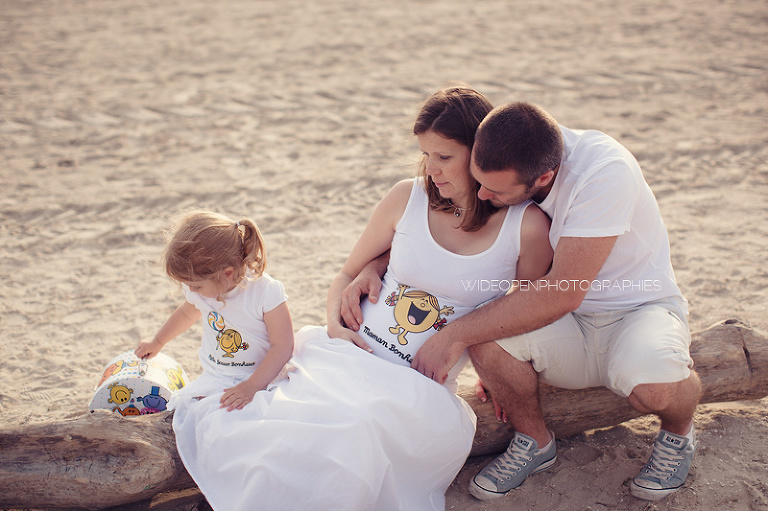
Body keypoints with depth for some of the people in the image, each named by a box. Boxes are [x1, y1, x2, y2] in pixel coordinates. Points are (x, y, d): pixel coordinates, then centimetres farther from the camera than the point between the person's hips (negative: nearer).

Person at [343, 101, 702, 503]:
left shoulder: (604, 172, -29)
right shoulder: (499, 168, -12)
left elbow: (563, 292, -32)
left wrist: (454, 335, -31)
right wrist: (373, 268, -16)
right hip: (569, 333, 4)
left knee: (652, 385, -38)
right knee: (486, 340, -28)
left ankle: (678, 432, 1)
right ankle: (534, 440, 3)